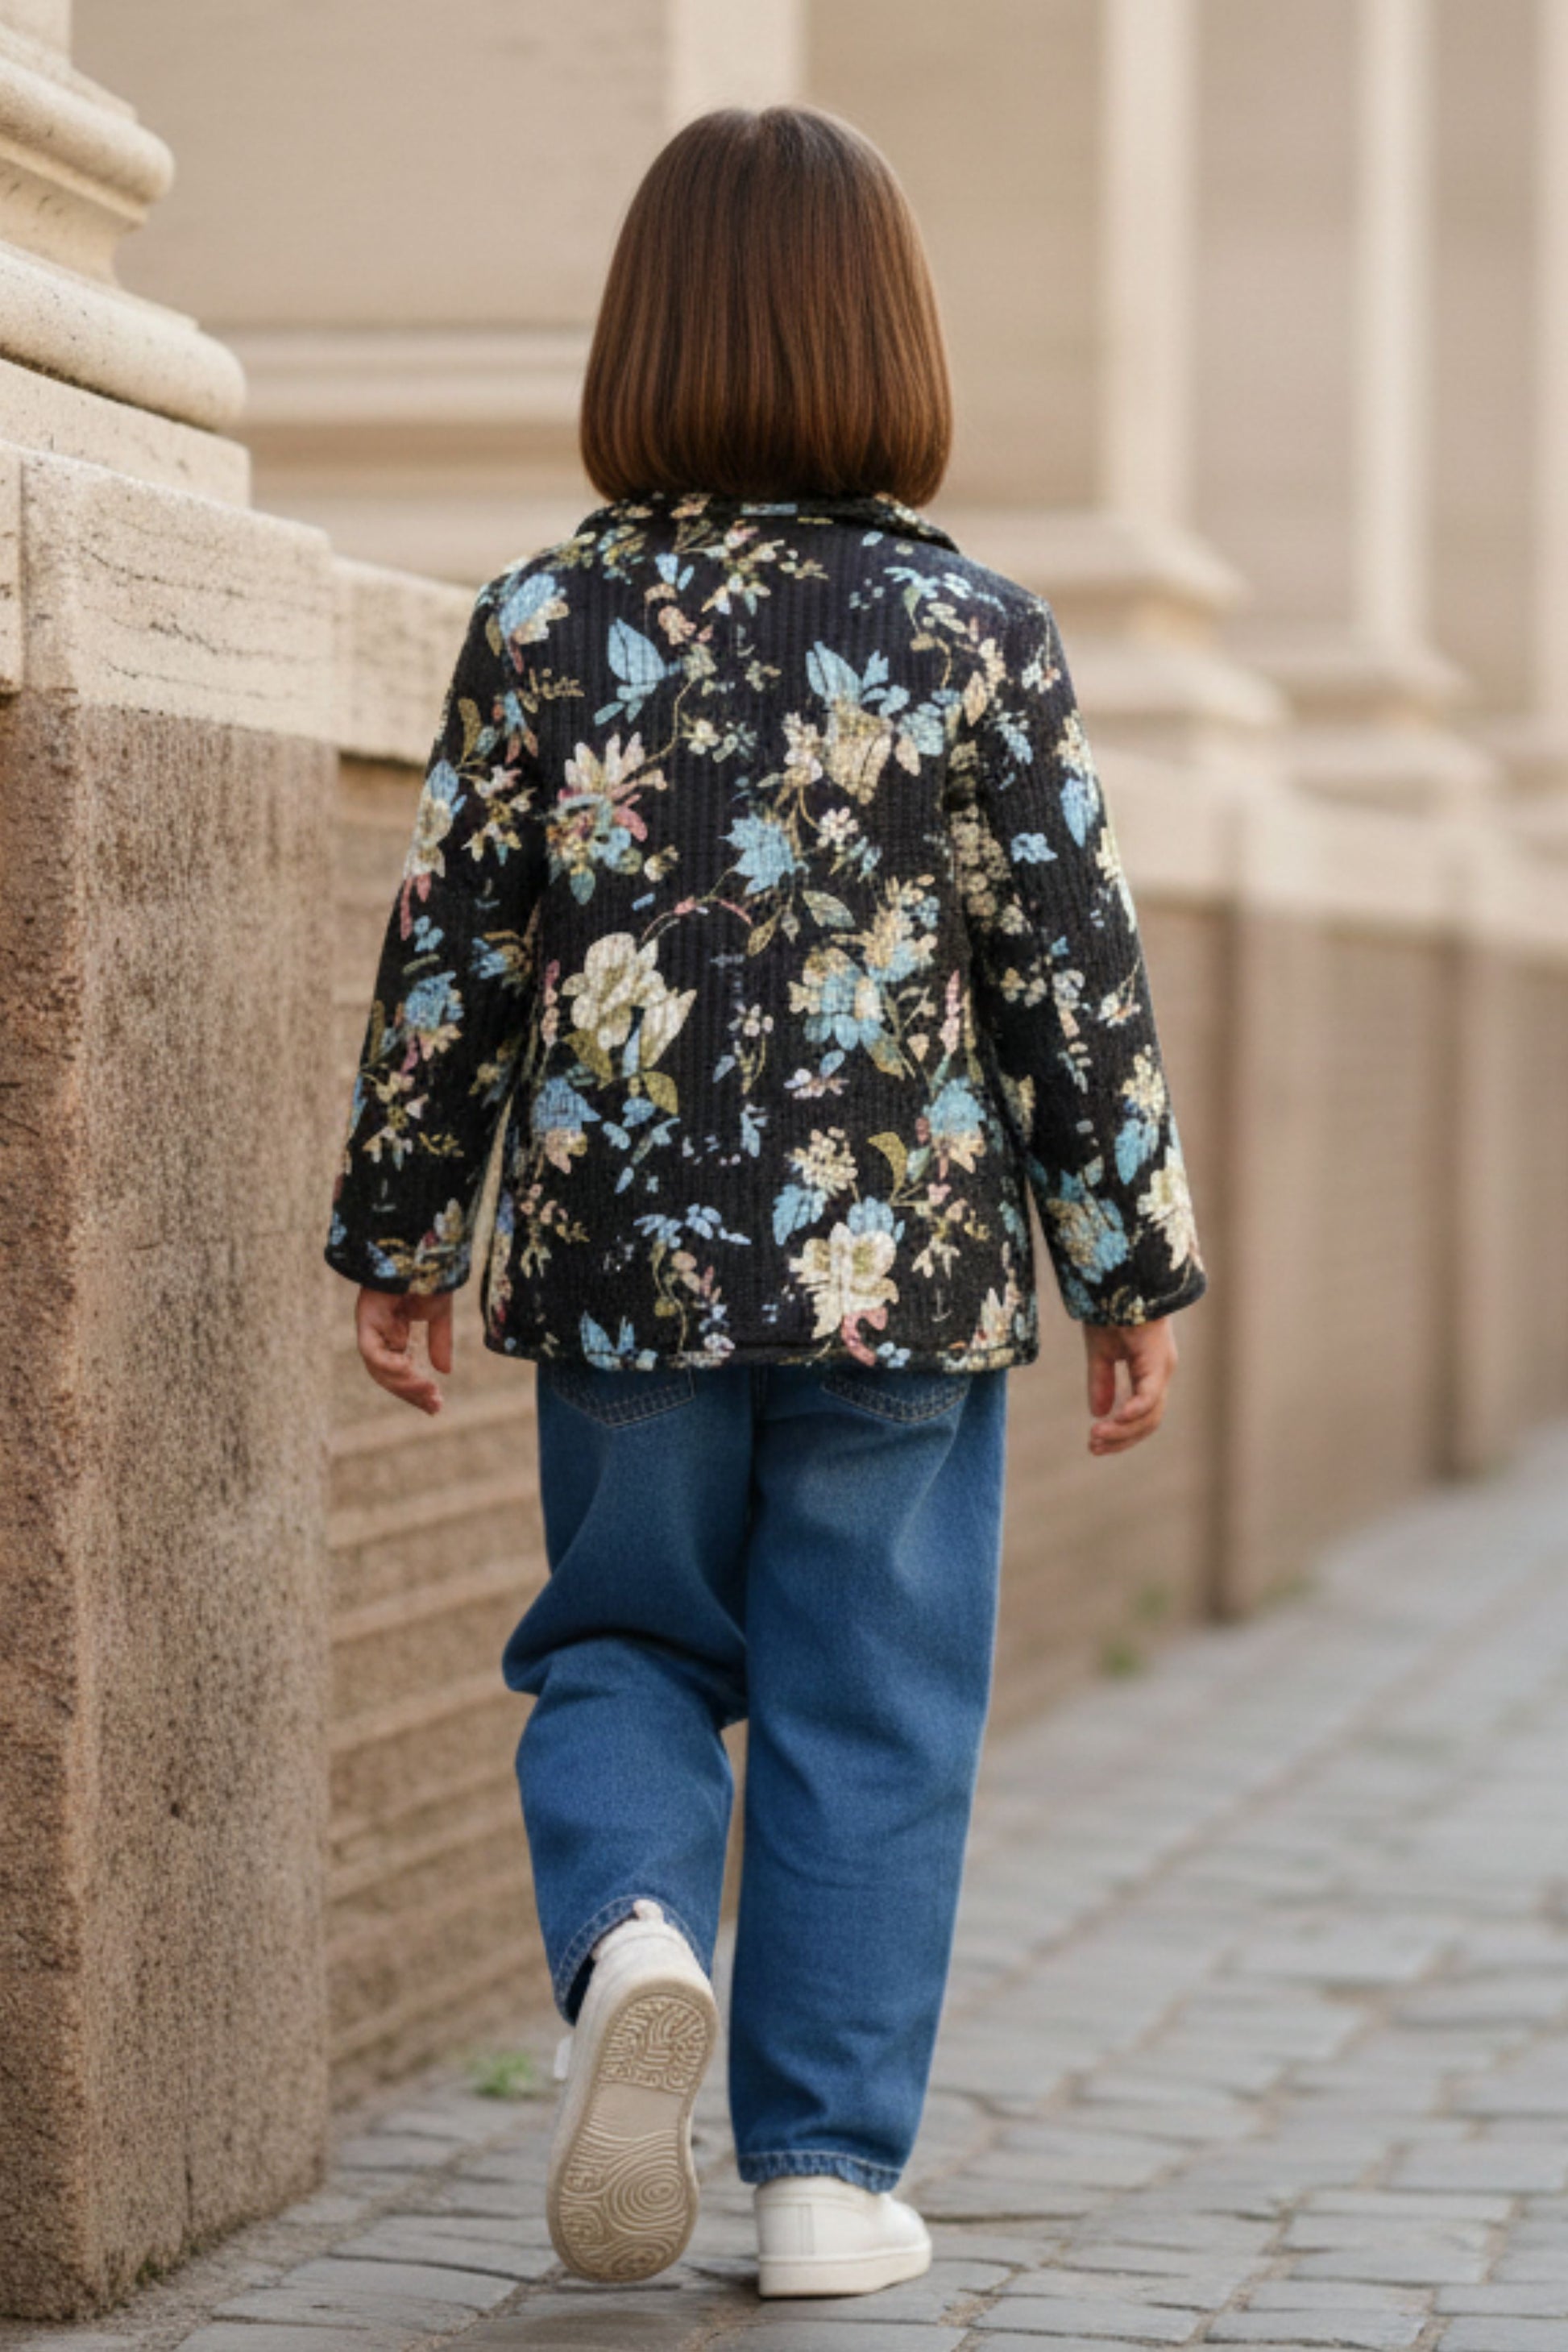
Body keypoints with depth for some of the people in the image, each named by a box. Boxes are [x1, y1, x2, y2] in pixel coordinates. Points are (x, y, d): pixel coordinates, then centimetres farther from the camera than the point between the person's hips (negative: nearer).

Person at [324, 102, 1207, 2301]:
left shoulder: (547, 621, -3)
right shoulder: (981, 636, -5)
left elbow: (450, 960, 0)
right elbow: (1074, 979, -4)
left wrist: (398, 1239, 11)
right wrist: (1137, 1272, 5)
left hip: (628, 1267, 1)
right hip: (908, 1281, -1)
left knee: (618, 1645, 18)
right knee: (868, 1714, 9)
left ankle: (627, 1934, -11)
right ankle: (826, 2170, 12)